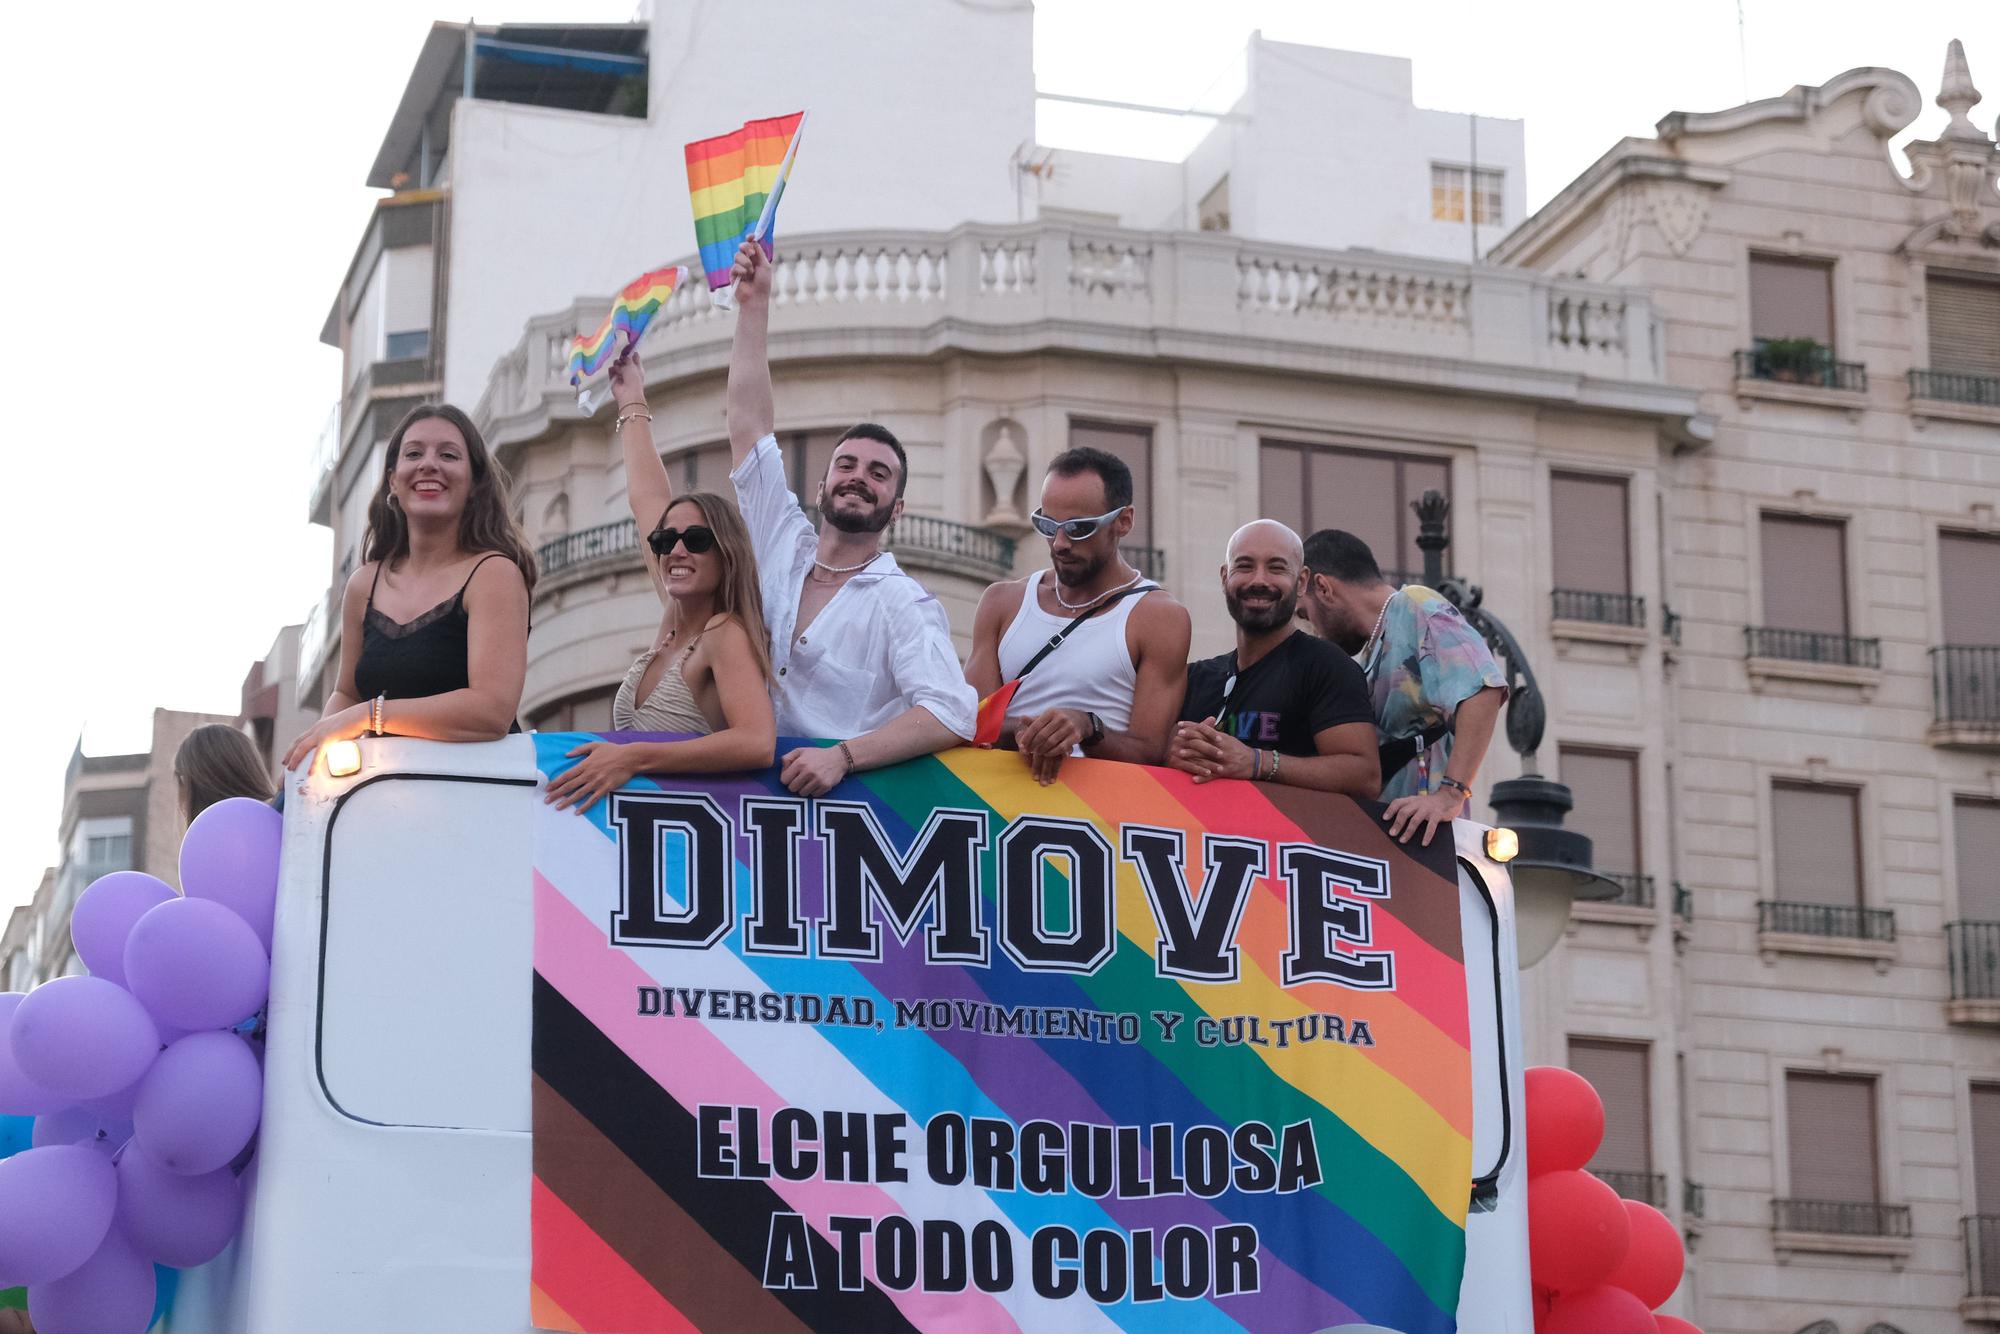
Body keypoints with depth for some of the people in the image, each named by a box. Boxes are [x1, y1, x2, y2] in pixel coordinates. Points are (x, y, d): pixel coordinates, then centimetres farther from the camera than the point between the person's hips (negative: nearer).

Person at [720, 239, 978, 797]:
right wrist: (754, 304, 14)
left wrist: (844, 756, -29)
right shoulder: (785, 546, 13)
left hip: (852, 796, -4)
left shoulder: (902, 603, -4)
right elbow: (750, 422, 15)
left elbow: (953, 714, -17)